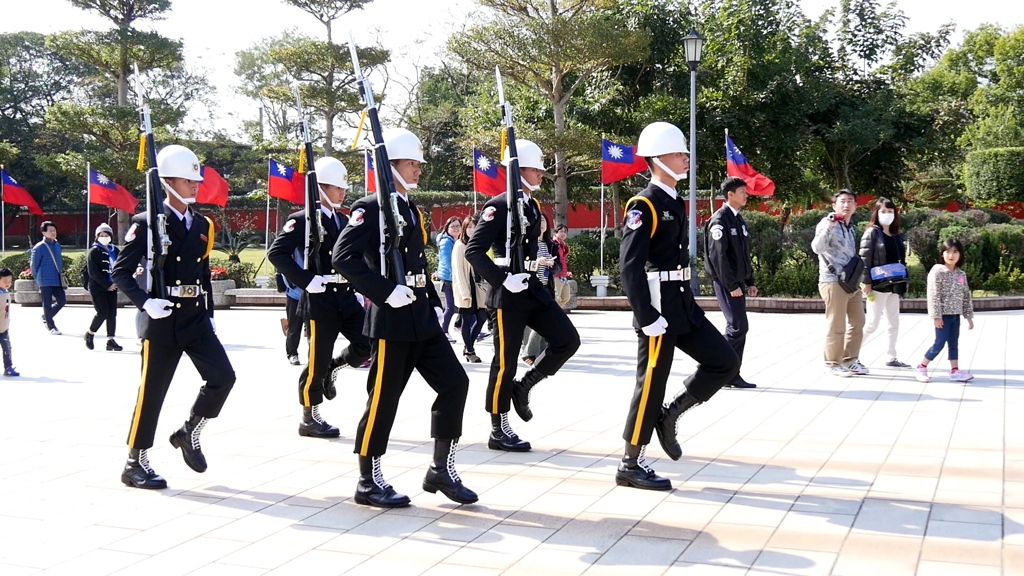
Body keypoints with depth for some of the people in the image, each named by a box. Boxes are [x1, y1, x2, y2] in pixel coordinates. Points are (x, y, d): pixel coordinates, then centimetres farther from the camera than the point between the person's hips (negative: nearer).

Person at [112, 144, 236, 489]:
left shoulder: (202, 225, 11)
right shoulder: (147, 224, -7)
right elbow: (120, 272, -8)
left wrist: (210, 316, 16)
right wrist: (145, 302, -21)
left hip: (196, 318, 5)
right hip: (162, 319, -5)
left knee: (222, 377, -6)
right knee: (152, 392, 1)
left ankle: (189, 434, 17)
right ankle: (135, 463, 14)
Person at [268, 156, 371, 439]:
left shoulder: (343, 220, 15)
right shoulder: (303, 220, -8)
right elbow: (276, 253, -17)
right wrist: (307, 280, -20)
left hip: (347, 297, 7)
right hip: (320, 300, -7)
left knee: (367, 344, -2)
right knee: (317, 360, 0)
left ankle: (332, 368, 25)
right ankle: (309, 420, 14)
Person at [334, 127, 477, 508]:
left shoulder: (412, 211, 18)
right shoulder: (371, 209, -9)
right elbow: (344, 256, -20)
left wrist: (435, 304, 15)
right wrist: (387, 291, -23)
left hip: (423, 318, 8)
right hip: (392, 321, -8)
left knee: (454, 382, 3)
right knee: (383, 399, -1)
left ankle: (442, 470, 12)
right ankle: (369, 483, 12)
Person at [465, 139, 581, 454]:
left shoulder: (533, 206, 12)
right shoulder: (499, 206, -13)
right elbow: (473, 250, -18)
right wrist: (503, 280, -24)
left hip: (533, 287, 8)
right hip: (507, 293, -8)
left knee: (568, 340, -1)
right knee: (505, 361, 0)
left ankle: (522, 386, 15)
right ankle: (499, 432, 11)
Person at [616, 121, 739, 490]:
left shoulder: (674, 204, 14)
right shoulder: (644, 205, -14)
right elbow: (629, 264, -20)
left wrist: (685, 304, 20)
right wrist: (647, 317, -24)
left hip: (683, 304, 9)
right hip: (659, 307, -9)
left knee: (725, 362, 6)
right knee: (651, 383, -2)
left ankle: (669, 415, 17)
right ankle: (631, 466, 9)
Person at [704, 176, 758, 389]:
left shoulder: (738, 220, 16)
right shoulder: (720, 220, -12)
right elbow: (718, 255, -18)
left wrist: (750, 282, 16)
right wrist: (731, 285, -19)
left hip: (737, 282, 9)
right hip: (726, 283, -9)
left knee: (739, 328, 8)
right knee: (738, 327, -12)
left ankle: (732, 375, 13)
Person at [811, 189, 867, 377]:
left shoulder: (851, 228, 18)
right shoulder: (828, 223, -7)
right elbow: (817, 247, -24)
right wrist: (831, 225, -33)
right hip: (833, 282, -8)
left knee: (857, 323, 12)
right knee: (837, 326, -5)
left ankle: (850, 360, 24)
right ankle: (832, 364, 5)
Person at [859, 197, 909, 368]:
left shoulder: (897, 236, 16)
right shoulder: (872, 233, -4)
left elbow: (901, 261, 18)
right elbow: (865, 258, -11)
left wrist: (902, 283, 11)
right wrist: (867, 282, -19)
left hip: (894, 286, 7)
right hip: (877, 285, -7)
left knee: (894, 323, 9)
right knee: (873, 322, -9)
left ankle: (891, 357, 16)